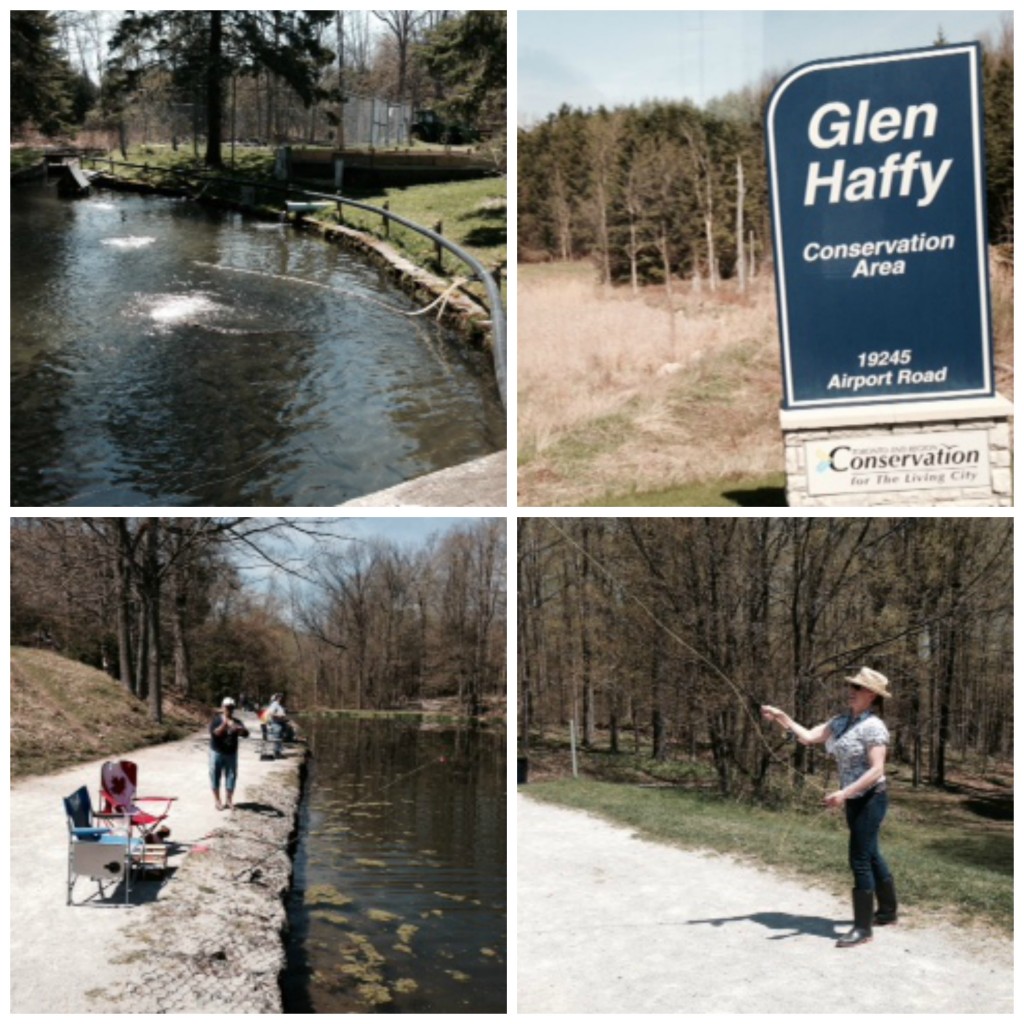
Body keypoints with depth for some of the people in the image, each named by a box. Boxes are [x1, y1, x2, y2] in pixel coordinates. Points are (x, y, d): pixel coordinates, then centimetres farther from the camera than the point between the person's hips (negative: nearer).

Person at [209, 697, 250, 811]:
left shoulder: (236, 722, 1)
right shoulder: (216, 720, -5)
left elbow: (245, 733, -13)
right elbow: (215, 733, -21)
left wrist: (238, 728, -35)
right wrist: (224, 724, -36)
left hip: (231, 753, 2)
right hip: (217, 752, -2)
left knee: (231, 776, 4)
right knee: (215, 776, 3)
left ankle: (228, 800, 16)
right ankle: (217, 800, 14)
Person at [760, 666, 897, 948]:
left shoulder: (873, 726, -19)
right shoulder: (841, 722, 6)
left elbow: (877, 770, -25)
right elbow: (808, 736, 3)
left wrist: (844, 793, -33)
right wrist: (781, 718, -9)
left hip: (870, 799, -9)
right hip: (854, 800, 9)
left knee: (860, 860, -8)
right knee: (870, 855, 19)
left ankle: (863, 928, -2)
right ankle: (887, 911, 35)